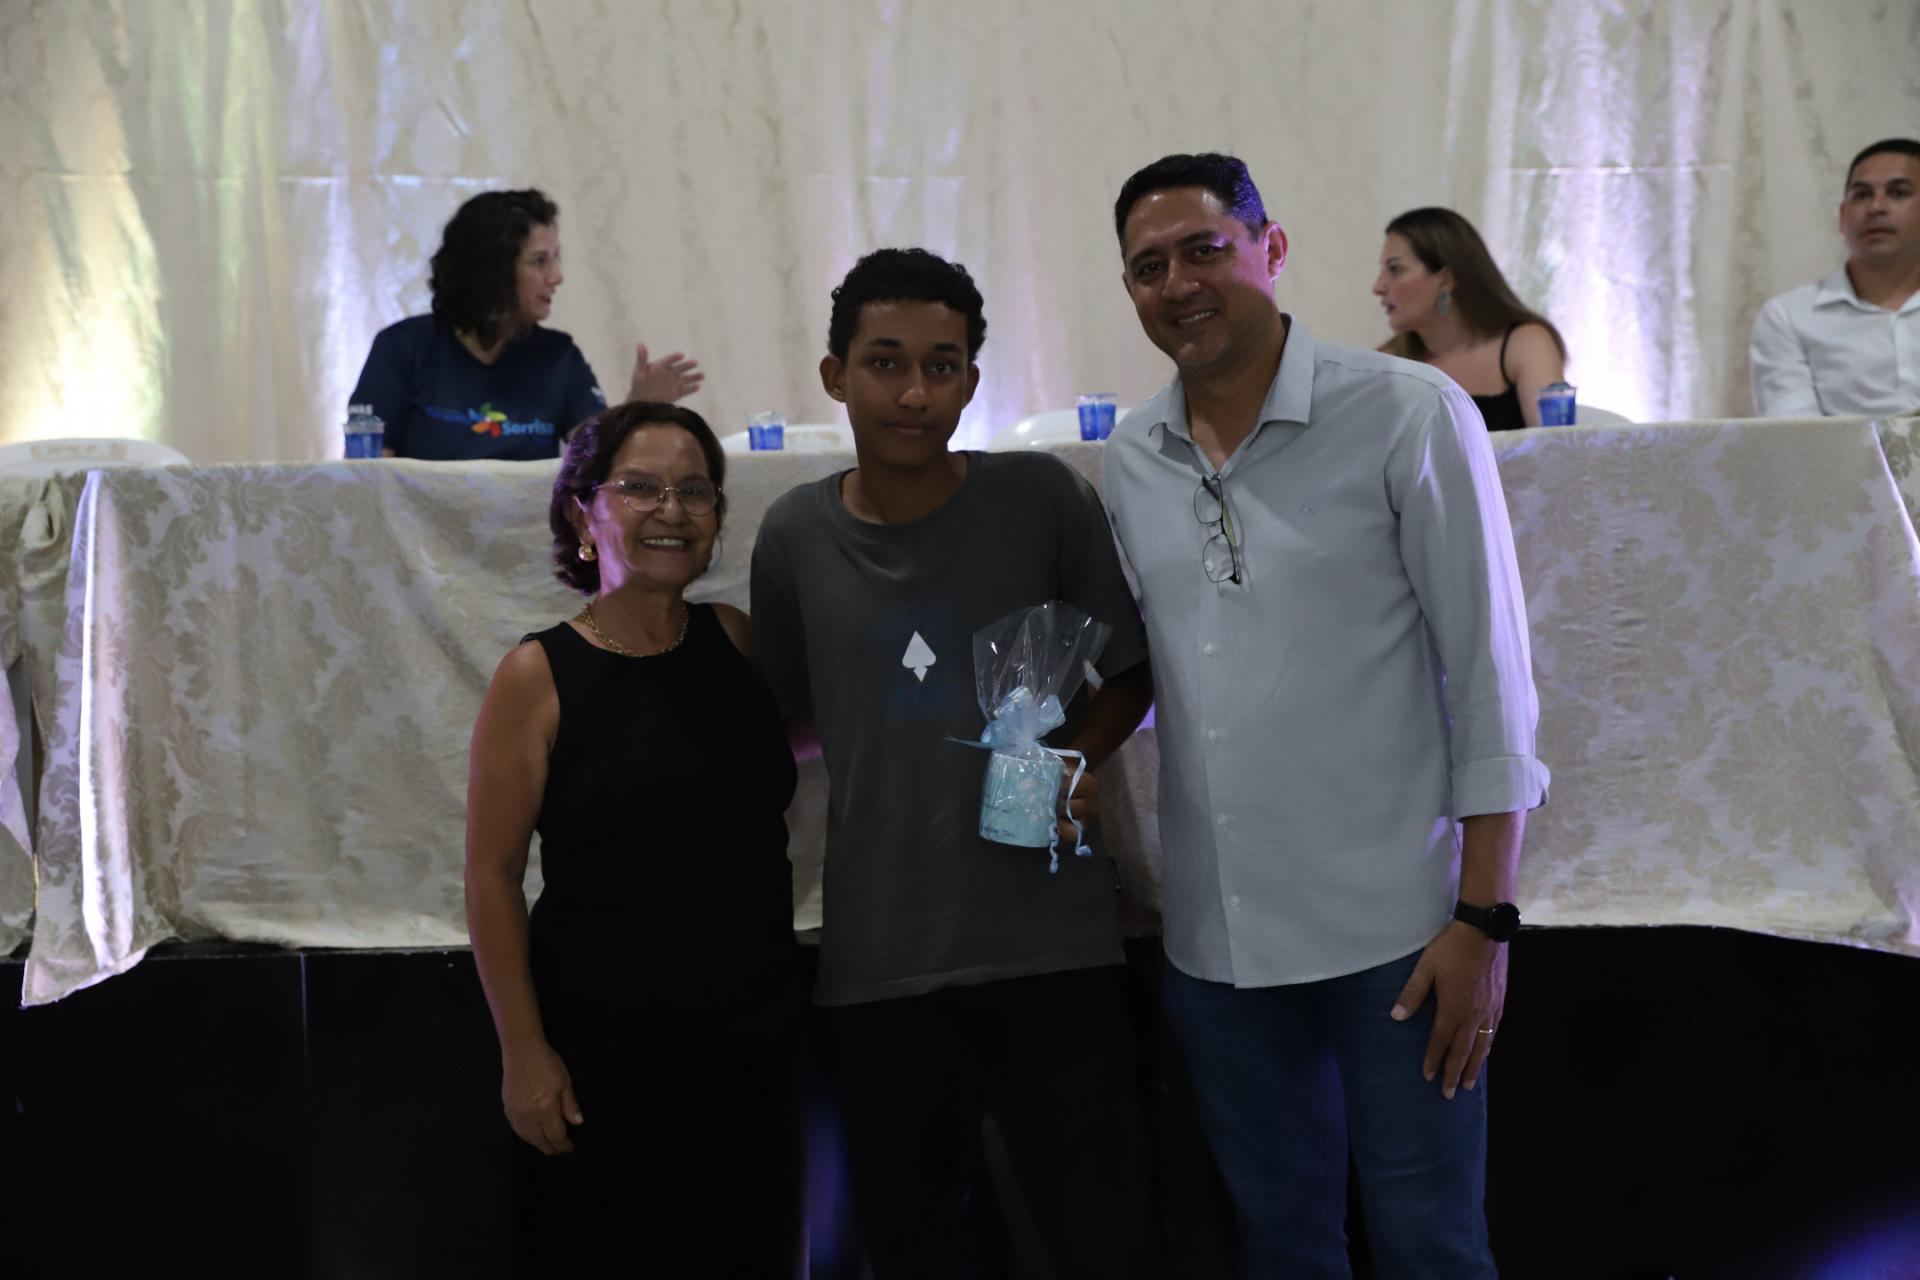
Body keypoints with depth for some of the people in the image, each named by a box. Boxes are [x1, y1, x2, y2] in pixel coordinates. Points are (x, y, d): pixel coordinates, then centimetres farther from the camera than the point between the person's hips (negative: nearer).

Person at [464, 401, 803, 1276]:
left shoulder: (739, 641, 1)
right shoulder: (538, 677, -10)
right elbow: (493, 876, -8)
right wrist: (523, 1051, -10)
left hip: (755, 1032, 4)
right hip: (600, 1047, -3)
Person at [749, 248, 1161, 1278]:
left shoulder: (1039, 497, -4)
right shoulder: (795, 537, 1)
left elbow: (1126, 673, 4)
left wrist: (1074, 760, -12)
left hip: (1051, 936, -2)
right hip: (878, 956, 2)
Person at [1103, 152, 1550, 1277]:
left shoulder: (1409, 415, -8)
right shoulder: (1129, 462, 6)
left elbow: (1489, 673, -8)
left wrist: (1483, 917, -11)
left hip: (1394, 929, -4)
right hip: (1213, 935, 4)